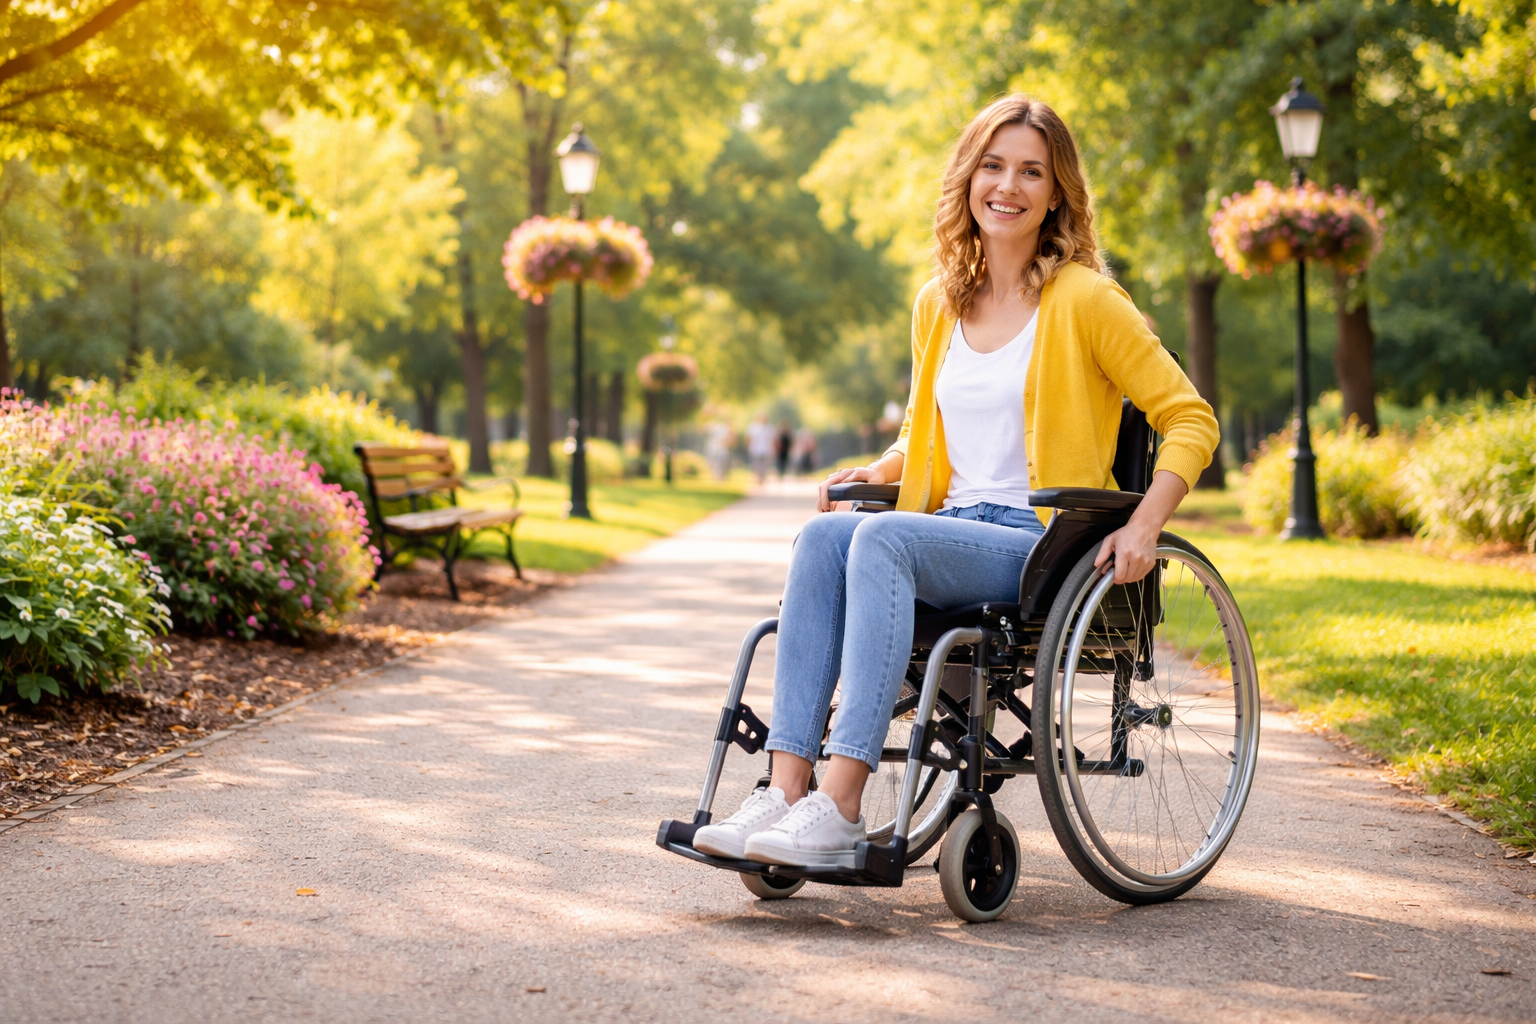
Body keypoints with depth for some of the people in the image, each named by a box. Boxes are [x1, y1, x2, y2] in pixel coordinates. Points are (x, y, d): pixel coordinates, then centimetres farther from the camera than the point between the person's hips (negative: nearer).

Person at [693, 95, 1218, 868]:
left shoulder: (1083, 299, -2)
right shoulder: (938, 304, 16)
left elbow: (1190, 420, -1)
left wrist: (1143, 529, -13)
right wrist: (876, 471, 10)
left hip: (1044, 547, -5)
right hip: (952, 533, 5)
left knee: (883, 537, -32)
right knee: (824, 535, -25)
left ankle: (840, 808, -37)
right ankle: (785, 791, -32)